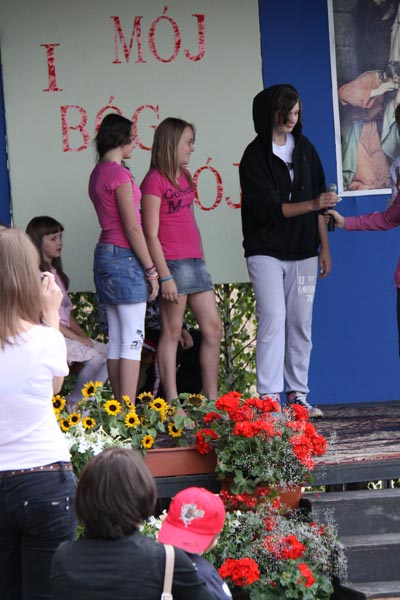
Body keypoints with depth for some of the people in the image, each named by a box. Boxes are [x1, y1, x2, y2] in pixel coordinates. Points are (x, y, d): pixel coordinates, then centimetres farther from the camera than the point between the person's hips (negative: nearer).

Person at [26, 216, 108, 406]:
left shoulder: (55, 273, 18)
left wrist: (83, 335, 3)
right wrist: (77, 338, -14)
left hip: (66, 333, 9)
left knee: (107, 353, -4)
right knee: (95, 357, -23)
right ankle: (75, 404, -9)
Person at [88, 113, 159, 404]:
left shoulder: (98, 173, 13)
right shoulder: (119, 174, -14)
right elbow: (132, 227, -16)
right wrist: (151, 270, -10)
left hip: (105, 253, 9)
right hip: (125, 257, -9)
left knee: (116, 340, 10)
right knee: (132, 340, -8)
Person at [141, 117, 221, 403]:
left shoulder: (184, 176, 17)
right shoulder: (155, 181, -8)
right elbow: (151, 234, -13)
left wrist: (202, 262, 18)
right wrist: (165, 276, -17)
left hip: (195, 261, 8)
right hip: (172, 263, -8)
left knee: (213, 329, 6)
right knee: (172, 332, -4)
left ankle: (212, 401, 12)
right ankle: (172, 404, 0)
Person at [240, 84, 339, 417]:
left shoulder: (305, 149, 9)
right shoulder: (256, 156, -7)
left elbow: (318, 199, 13)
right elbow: (267, 207, -15)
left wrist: (325, 247, 8)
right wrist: (312, 204, -25)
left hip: (303, 252, 5)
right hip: (267, 251, -5)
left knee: (301, 324, 4)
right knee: (274, 318, -14)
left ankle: (298, 394, 9)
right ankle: (269, 397, -14)